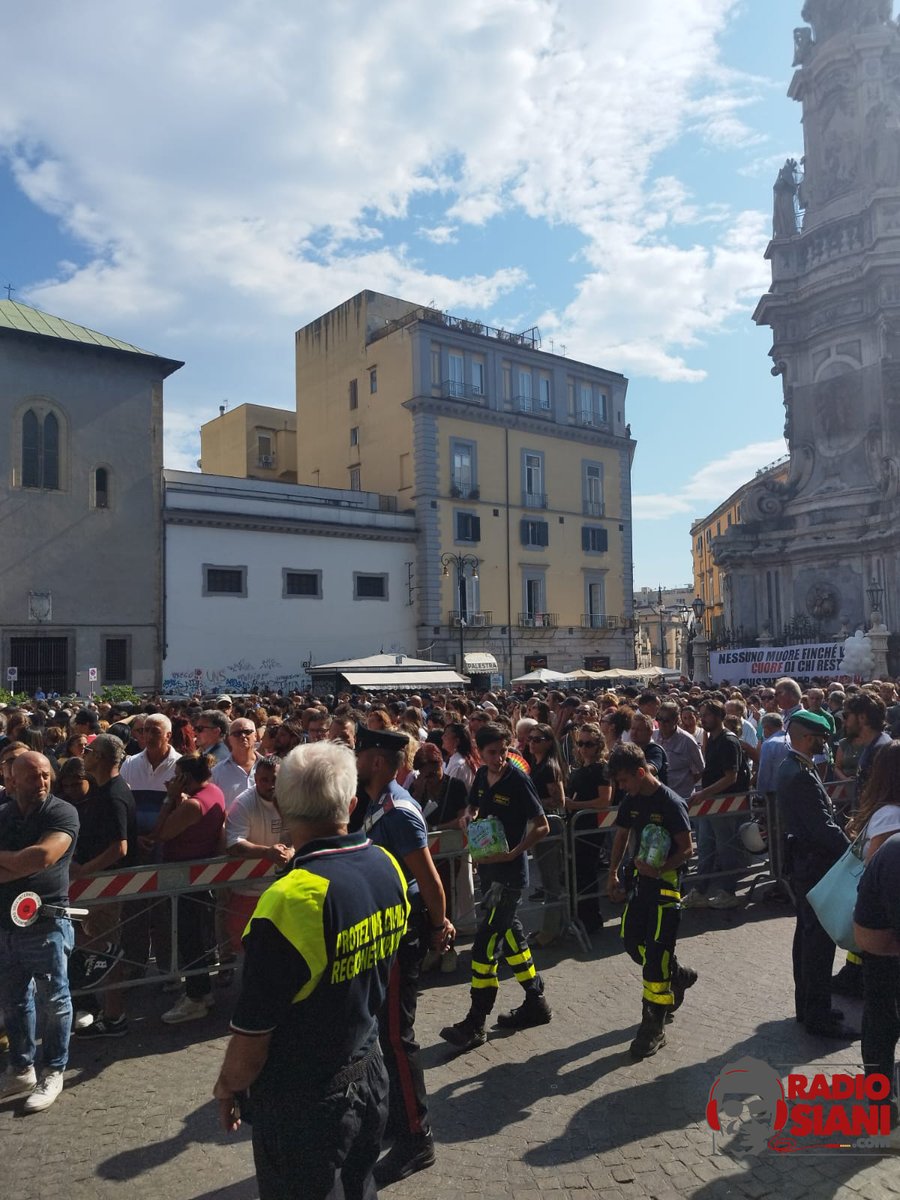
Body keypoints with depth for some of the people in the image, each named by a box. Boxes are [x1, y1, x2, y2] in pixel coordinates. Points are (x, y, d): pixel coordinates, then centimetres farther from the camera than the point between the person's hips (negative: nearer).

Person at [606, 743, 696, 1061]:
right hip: (640, 879, 7)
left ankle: (654, 1027, 6)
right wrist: (613, 875, 9)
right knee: (632, 941, 11)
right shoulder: (631, 801, 3)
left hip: (666, 881, -7)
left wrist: (659, 869, -29)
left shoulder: (670, 802, -18)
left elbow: (687, 848, -16)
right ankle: (678, 976, 38)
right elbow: (621, 837, 15)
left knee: (656, 951, -6)